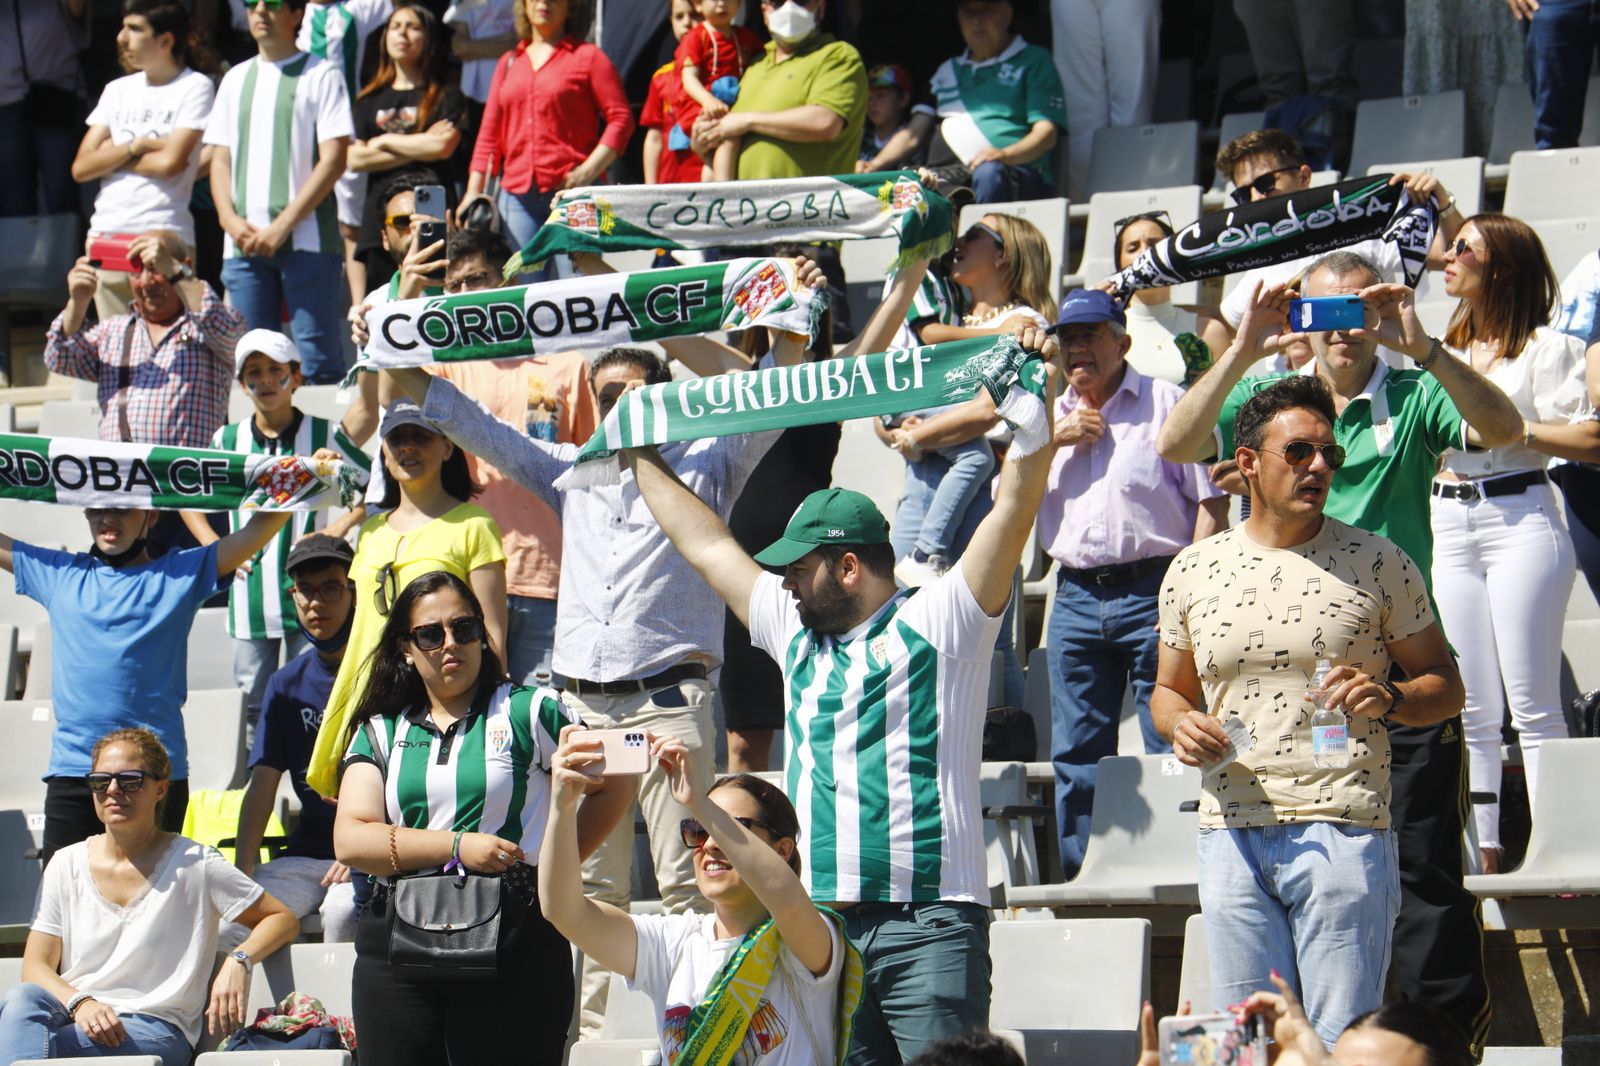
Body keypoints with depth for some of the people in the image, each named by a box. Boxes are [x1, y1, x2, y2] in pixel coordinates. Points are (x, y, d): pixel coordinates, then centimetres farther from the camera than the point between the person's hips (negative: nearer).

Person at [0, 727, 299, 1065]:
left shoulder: (193, 864, 5)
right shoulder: (66, 866, 14)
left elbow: (284, 920, 9)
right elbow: (36, 966, 8)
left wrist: (239, 961, -13)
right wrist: (81, 1003, -16)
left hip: (155, 1029, -3)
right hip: (74, 1016, 3)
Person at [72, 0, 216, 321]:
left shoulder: (195, 87, -1)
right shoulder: (118, 90, 17)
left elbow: (170, 162, -12)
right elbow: (81, 168, 10)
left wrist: (112, 156, 1)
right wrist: (135, 145, -3)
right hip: (106, 233, 6)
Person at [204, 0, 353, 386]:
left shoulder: (321, 75, 2)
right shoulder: (236, 79, 17)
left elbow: (334, 158, -6)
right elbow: (220, 159, 16)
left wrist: (284, 224, -12)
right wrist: (231, 220, -2)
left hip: (306, 240, -5)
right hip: (243, 244, 5)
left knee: (316, 359, -8)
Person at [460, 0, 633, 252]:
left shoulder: (587, 57, 6)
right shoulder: (509, 62, 20)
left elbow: (621, 118, -2)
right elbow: (489, 133, 19)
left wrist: (588, 172, -14)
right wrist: (474, 191, 9)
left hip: (570, 189, -4)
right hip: (516, 196, 4)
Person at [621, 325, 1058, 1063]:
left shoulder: (936, 622, 3)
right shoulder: (796, 634, 21)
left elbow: (1014, 507, -6)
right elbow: (708, 546, 30)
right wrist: (643, 459, 36)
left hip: (927, 918, -6)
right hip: (822, 920, 6)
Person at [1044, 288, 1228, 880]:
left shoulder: (1167, 403, 4)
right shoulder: (1050, 417, 20)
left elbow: (1212, 498, -1)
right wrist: (1053, 441, 0)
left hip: (1152, 592, -5)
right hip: (1076, 597, 5)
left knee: (1171, 749, -6)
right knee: (1076, 752, 4)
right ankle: (1078, 875, 9)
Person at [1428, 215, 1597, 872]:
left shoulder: (1545, 347, -1)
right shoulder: (1443, 351, 18)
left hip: (1520, 517, -6)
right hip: (1448, 523, 6)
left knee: (1533, 708, -7)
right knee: (1472, 711, 4)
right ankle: (1485, 861, 5)